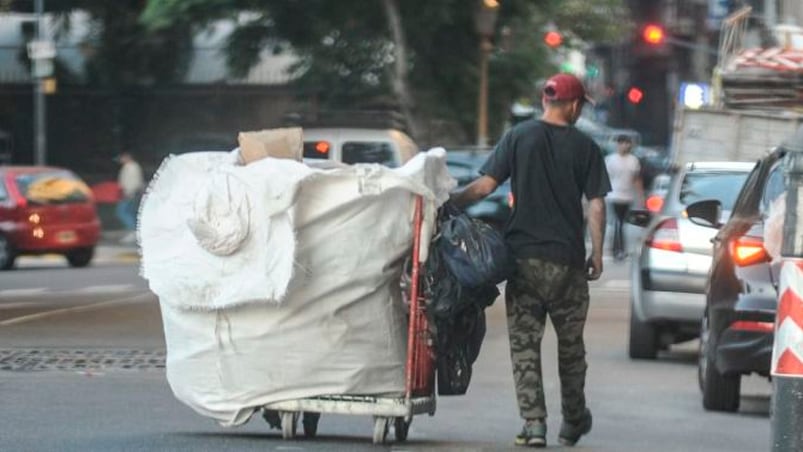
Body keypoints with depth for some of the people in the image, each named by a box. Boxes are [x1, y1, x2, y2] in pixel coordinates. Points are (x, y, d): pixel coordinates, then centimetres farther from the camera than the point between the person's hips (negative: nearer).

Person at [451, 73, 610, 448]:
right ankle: (573, 422, 25)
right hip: (567, 261, 0)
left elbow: (485, 185, -4)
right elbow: (595, 205, -2)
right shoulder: (585, 147, 0)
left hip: (523, 257, 0)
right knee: (570, 345, 14)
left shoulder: (518, 137, 1)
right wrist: (597, 254, 4)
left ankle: (534, 423, -8)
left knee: (524, 345, 2)